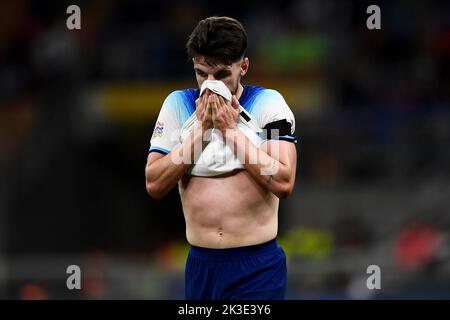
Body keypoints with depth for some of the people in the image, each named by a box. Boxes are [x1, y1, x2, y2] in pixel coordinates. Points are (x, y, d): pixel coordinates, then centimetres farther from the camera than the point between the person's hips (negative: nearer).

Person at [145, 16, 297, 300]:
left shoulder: (268, 103, -4)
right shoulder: (178, 104, 3)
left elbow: (284, 183, -14)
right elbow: (155, 186, -4)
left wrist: (231, 129, -14)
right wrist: (200, 129, -11)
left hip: (258, 265, -3)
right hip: (201, 264, 3)